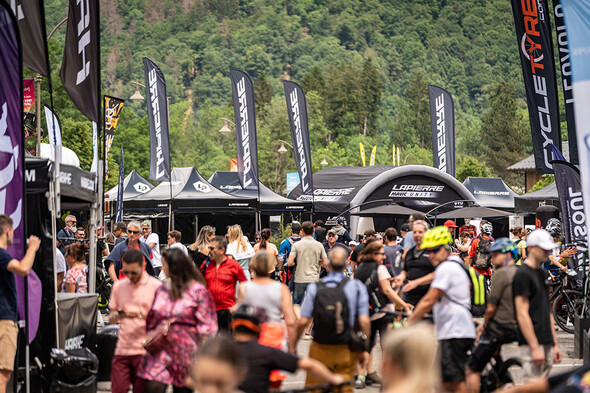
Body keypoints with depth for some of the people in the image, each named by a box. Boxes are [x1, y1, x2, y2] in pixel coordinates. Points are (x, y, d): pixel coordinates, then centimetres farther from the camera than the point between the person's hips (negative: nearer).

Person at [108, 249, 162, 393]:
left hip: (144, 350, -3)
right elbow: (111, 319, 15)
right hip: (122, 349, 3)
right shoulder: (118, 286, 11)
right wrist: (117, 316, -8)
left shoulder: (156, 286, -1)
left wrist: (141, 315, -19)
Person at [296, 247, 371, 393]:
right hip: (346, 351, 0)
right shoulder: (357, 287, -3)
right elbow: (364, 321, -8)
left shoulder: (315, 288, -3)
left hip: (320, 349, 0)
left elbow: (303, 322, -5)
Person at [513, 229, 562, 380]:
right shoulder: (522, 274, -11)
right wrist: (535, 348, -20)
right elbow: (522, 315, -16)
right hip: (532, 344, -9)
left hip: (546, 344, 9)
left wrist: (555, 344, 18)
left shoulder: (543, 274, 18)